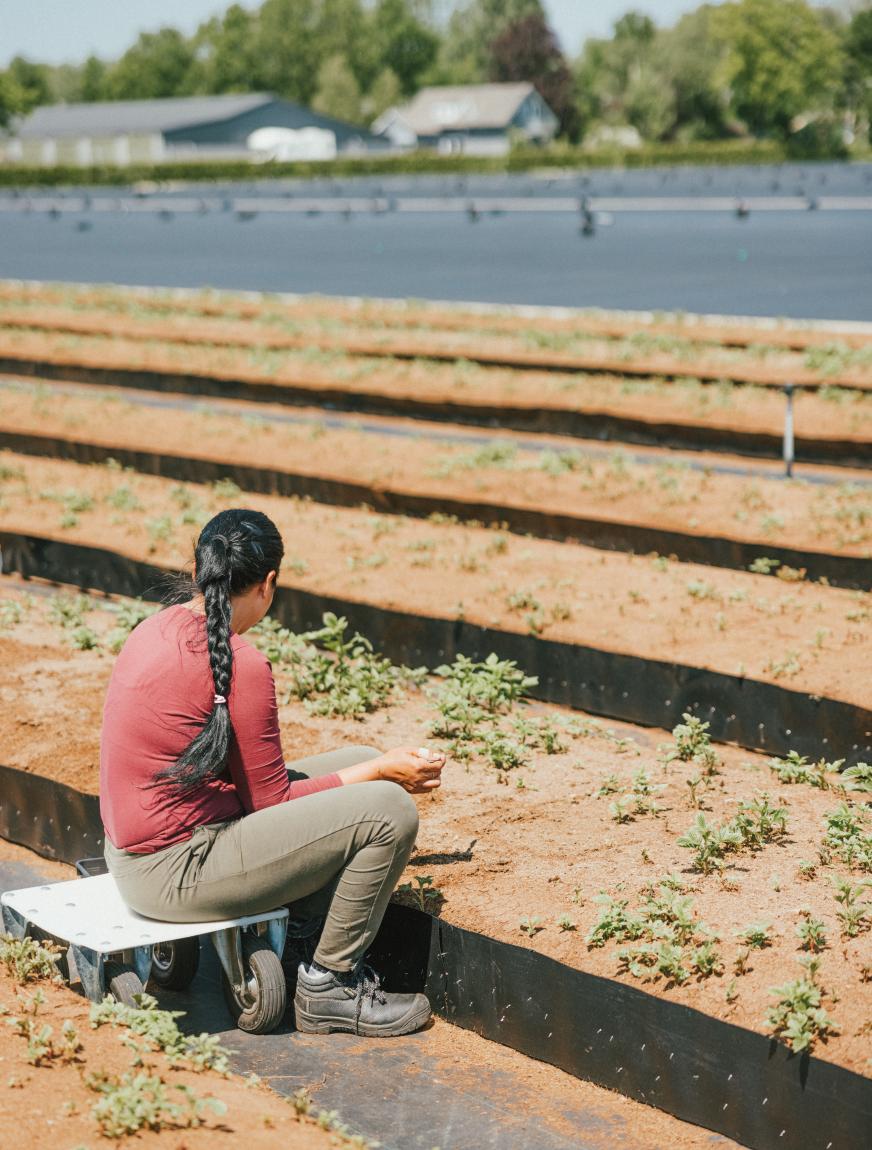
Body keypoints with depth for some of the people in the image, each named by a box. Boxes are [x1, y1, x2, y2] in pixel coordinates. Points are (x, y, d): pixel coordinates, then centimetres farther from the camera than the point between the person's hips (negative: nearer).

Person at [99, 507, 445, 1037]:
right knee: (390, 809, -12)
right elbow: (271, 800, -13)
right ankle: (329, 989, 4)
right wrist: (382, 771, -3)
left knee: (363, 761, 13)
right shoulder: (241, 664, -22)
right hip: (177, 871, -9)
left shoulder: (158, 628, 5)